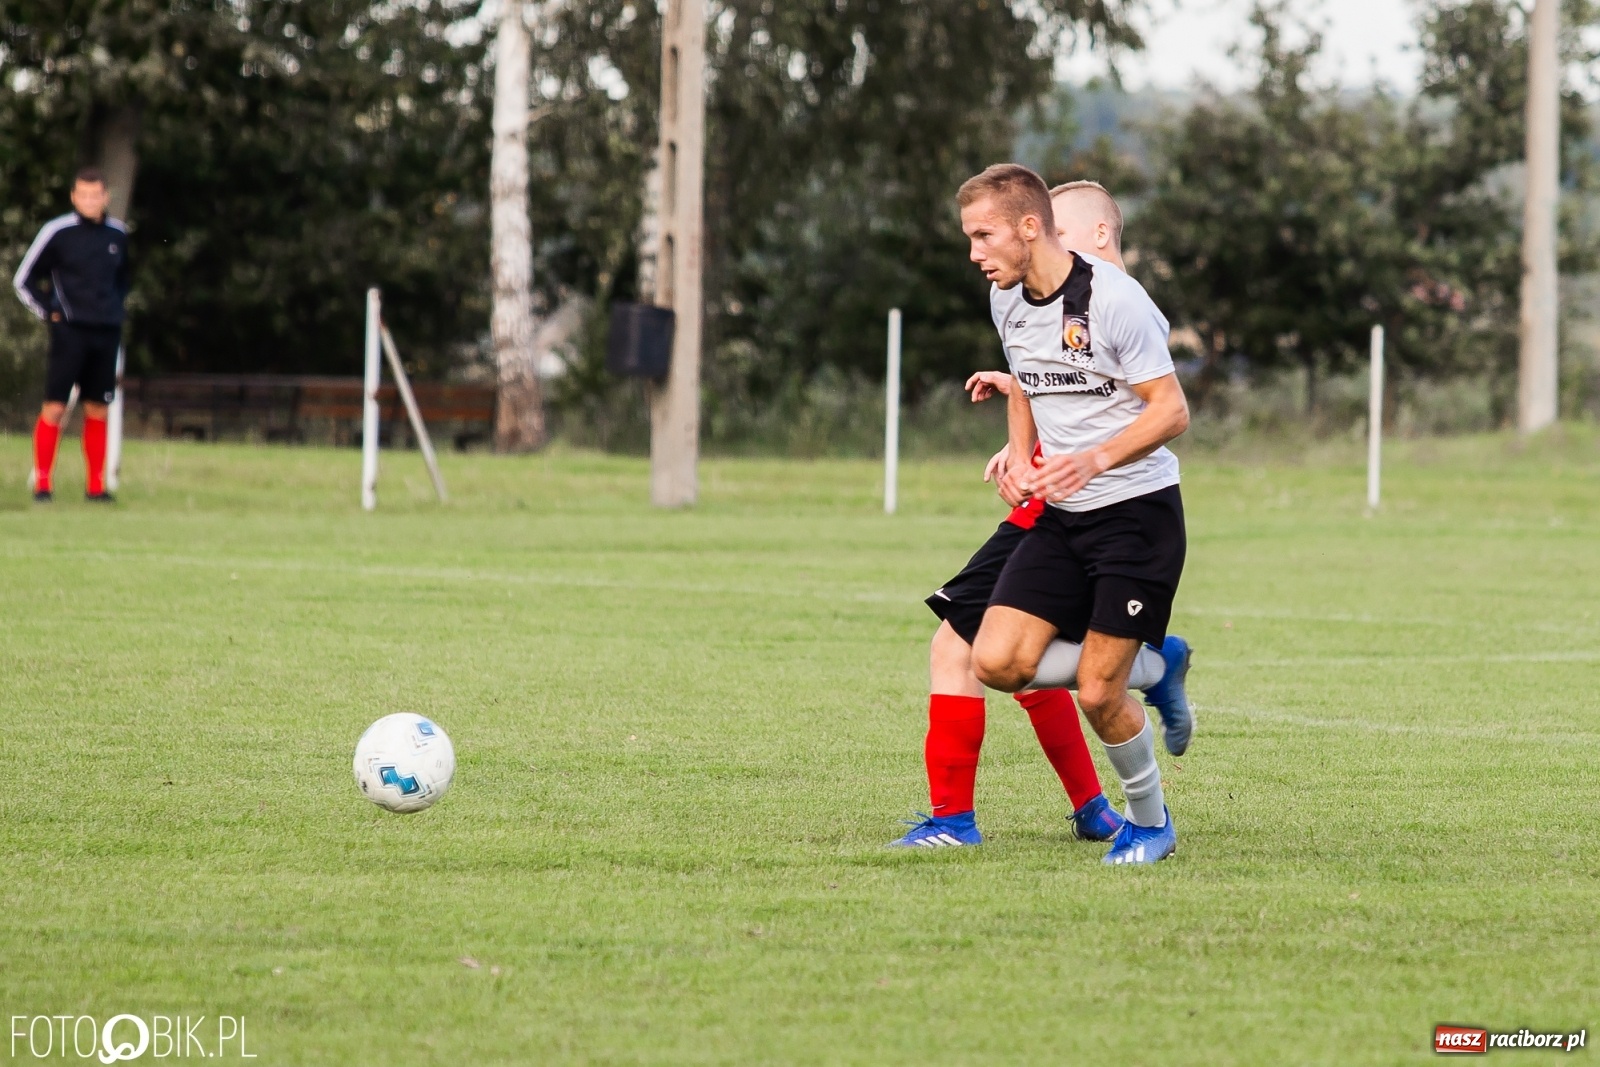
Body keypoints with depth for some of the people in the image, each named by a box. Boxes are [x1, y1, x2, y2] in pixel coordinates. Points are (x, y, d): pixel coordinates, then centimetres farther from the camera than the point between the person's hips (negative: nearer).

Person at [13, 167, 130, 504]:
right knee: (54, 407, -7)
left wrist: (114, 308, 13)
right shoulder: (57, 232, -5)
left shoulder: (118, 234, 8)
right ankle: (42, 484, -2)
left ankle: (96, 485, 12)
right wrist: (49, 312, -3)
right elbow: (23, 280, 2)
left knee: (98, 410, 7)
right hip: (70, 332, -4)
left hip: (107, 333, 4)